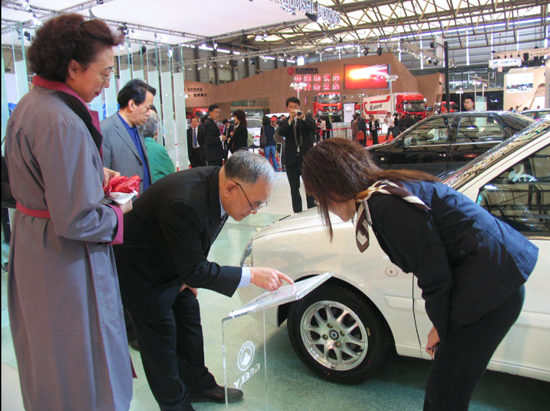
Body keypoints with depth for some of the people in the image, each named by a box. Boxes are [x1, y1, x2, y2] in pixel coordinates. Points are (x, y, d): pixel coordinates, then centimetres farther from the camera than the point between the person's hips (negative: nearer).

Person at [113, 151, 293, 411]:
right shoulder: (185, 203, -40)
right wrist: (251, 275, -32)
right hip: (142, 274, -8)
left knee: (190, 325, 17)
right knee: (162, 340, 4)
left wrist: (191, 276, 2)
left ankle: (199, 385, 37)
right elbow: (194, 270, -31)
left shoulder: (217, 186, -14)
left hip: (173, 267, 8)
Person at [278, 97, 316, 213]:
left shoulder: (307, 118, 7)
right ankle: (297, 212, 15)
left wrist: (303, 117, -27)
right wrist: (290, 119, -23)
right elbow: (281, 132, -11)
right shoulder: (285, 122, 9)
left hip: (306, 157, -1)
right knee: (294, 188, 7)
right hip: (292, 159, 2)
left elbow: (313, 127, -12)